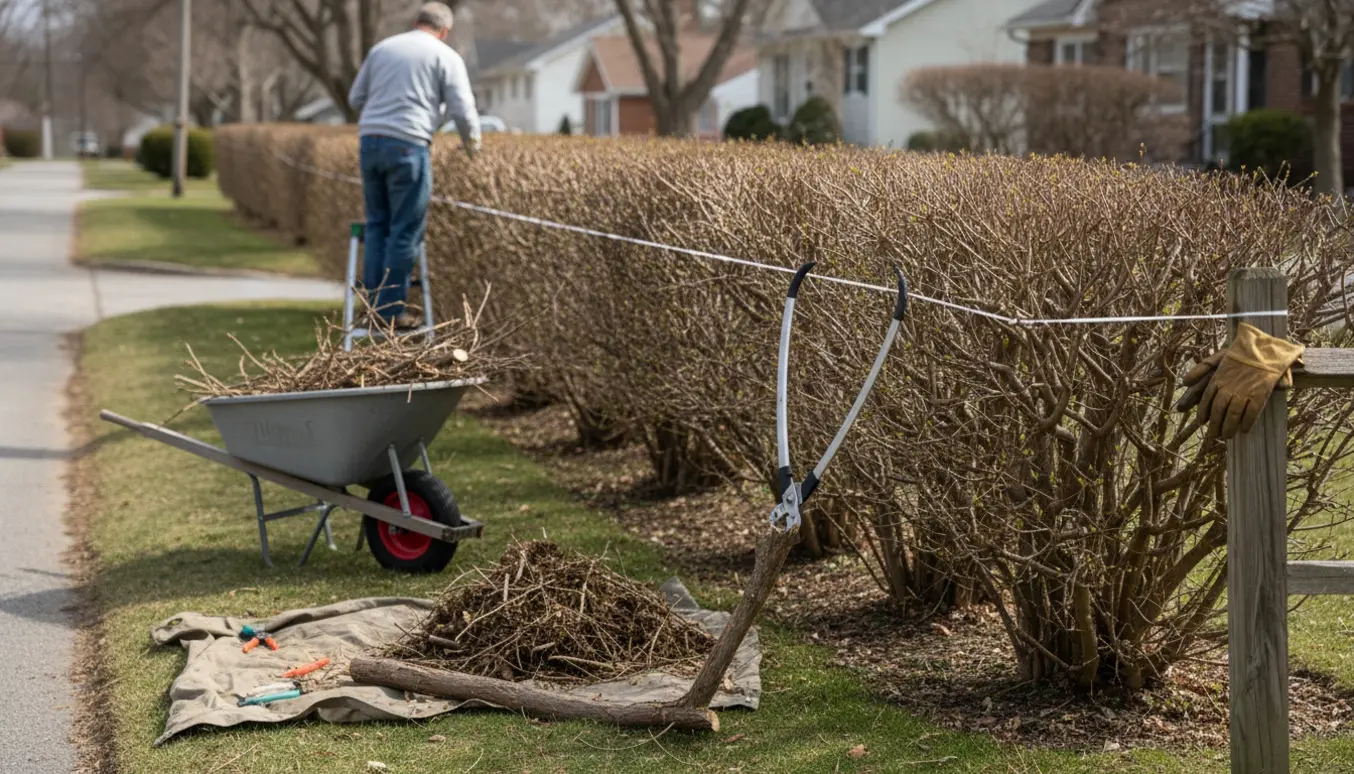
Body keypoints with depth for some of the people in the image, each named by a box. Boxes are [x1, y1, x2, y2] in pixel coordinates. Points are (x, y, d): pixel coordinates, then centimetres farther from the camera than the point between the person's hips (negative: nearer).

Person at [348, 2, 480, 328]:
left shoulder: (381, 48, 17)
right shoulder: (446, 57, 3)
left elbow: (355, 99, 21)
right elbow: (462, 109, -3)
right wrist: (472, 141, 16)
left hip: (371, 141, 5)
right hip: (407, 144, -5)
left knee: (377, 225, 14)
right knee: (406, 231, 0)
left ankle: (373, 303, 13)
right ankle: (392, 310, 0)